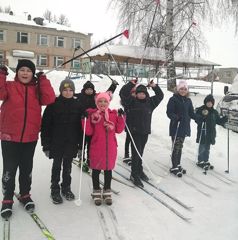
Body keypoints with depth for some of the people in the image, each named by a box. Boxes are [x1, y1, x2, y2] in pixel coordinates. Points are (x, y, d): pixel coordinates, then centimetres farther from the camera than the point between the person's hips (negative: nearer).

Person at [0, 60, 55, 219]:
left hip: (30, 137, 2)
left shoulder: (37, 89, 5)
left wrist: (42, 80, -9)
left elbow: (49, 99, -11)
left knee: (27, 168, 15)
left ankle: (25, 195, 34)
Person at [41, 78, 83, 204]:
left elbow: (80, 125, 6)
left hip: (71, 142, 3)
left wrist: (80, 143, 4)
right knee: (57, 165, 6)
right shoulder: (54, 104, -6)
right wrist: (46, 144, -8)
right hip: (56, 142, -2)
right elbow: (46, 124, -6)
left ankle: (66, 188, 29)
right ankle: (55, 190, 21)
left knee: (67, 165, 13)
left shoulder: (77, 105, 3)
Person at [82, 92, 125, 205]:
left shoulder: (113, 114, 4)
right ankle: (96, 192, 28)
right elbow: (89, 132, -7)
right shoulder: (92, 114, -4)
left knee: (108, 169, 13)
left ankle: (107, 192, 30)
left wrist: (121, 117, -5)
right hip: (96, 147, -2)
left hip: (110, 147, 2)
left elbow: (119, 130, 3)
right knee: (96, 169, 10)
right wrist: (86, 119, -19)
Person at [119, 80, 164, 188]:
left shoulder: (150, 102, 10)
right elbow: (123, 93, -14)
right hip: (134, 131, -5)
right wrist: (131, 83, -15)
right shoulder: (131, 101, -3)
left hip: (145, 131, 5)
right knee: (136, 152, -6)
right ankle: (134, 175, 4)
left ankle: (139, 171, 31)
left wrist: (154, 86, 4)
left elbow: (160, 95, 15)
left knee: (140, 152, 16)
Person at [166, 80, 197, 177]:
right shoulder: (173, 99, -8)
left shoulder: (188, 100, 10)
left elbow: (191, 113, 12)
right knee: (176, 147, -3)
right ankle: (174, 167, 7)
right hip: (175, 127, -6)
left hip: (185, 127, 6)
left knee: (180, 147, 14)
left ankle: (178, 165, 27)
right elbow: (169, 112, -14)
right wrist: (176, 117, -31)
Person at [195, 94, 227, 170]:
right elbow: (197, 120, -17)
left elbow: (219, 121, 12)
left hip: (211, 133, 6)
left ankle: (206, 161, 28)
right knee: (202, 148, 1)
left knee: (207, 148, 17)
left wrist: (224, 119, -5)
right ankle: (200, 161, 14)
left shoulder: (214, 112, 9)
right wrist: (203, 117, -35)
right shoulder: (200, 110, -10)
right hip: (202, 133, -6)